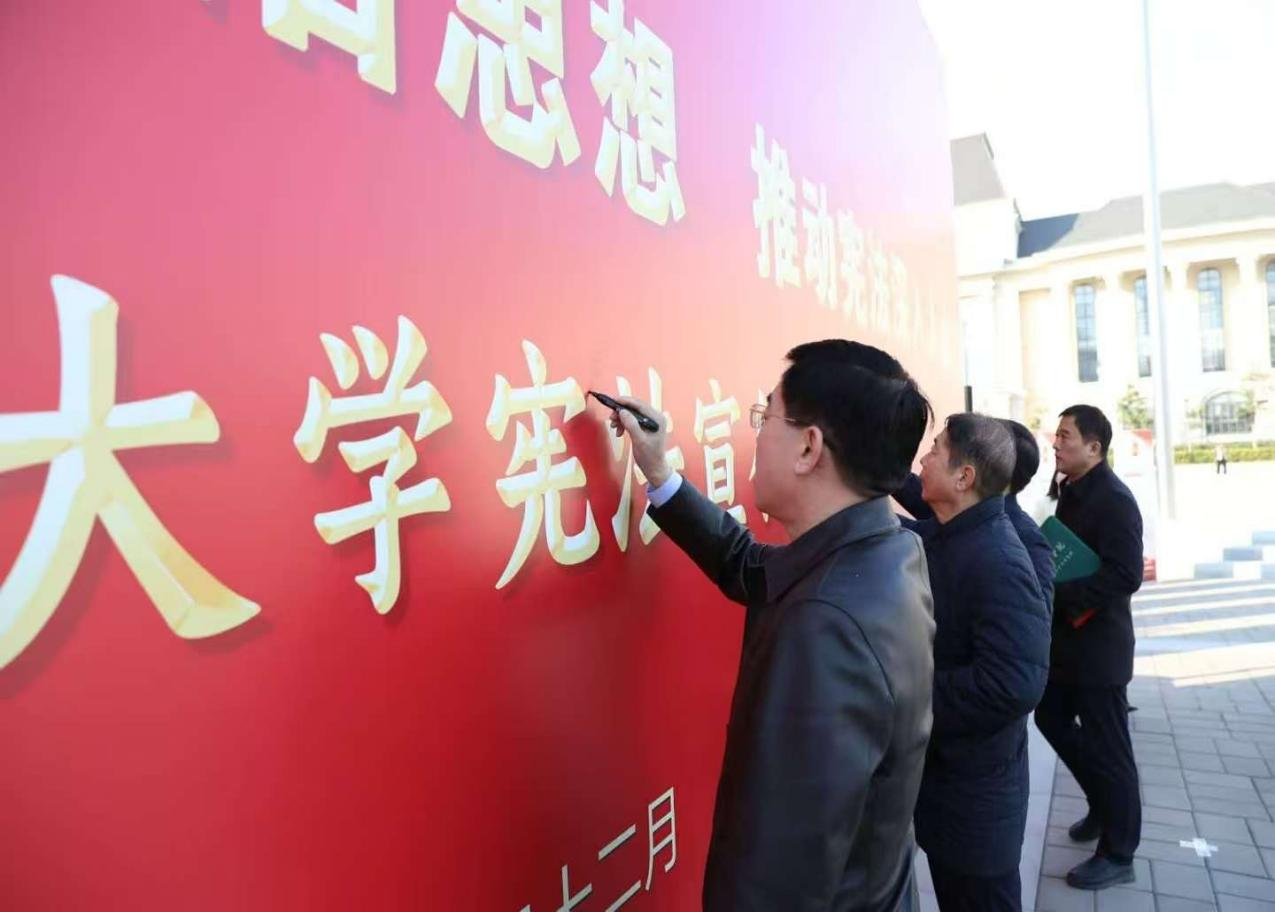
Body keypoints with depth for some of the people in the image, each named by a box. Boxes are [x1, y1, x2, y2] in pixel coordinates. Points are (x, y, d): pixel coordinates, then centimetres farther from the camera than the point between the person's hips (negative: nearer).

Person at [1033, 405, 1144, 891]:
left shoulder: (1114, 499, -19)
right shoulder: (1072, 492, 9)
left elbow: (1125, 575, -27)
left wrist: (1055, 596, -29)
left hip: (1097, 643, -9)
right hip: (1067, 637, 9)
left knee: (1107, 746, 4)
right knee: (1052, 719, 19)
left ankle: (1118, 855, 22)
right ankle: (1104, 807, 40)